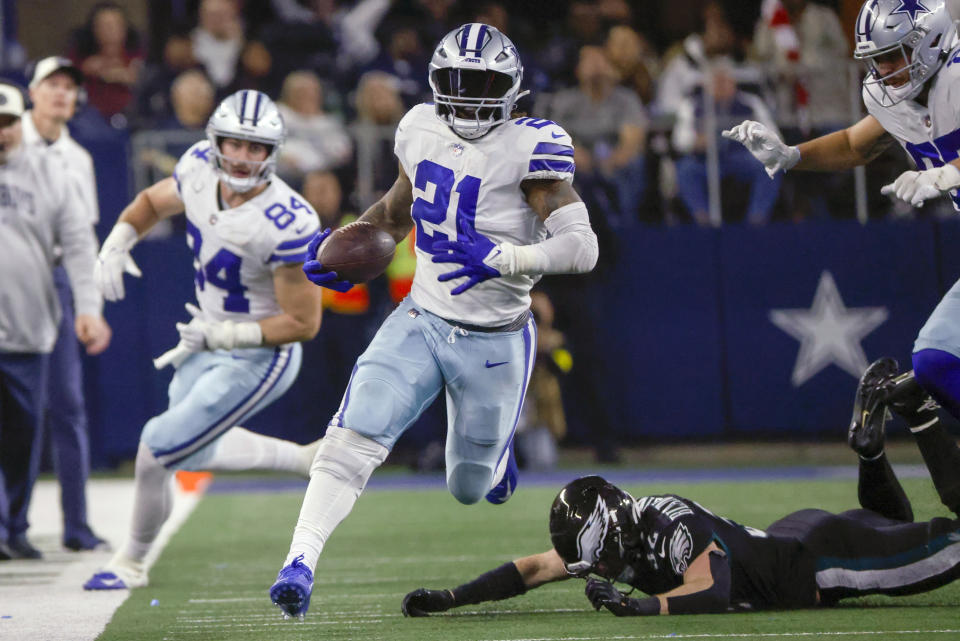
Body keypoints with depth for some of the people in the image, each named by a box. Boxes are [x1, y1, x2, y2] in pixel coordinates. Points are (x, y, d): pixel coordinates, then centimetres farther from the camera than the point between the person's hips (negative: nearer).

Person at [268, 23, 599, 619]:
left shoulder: (527, 148, -18)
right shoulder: (424, 130, 0)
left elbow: (582, 247, -25)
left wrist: (501, 258, -36)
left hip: (493, 344, -3)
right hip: (420, 323, 3)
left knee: (469, 488, 15)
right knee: (351, 441, -19)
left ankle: (497, 447, 51)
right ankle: (301, 564, -16)